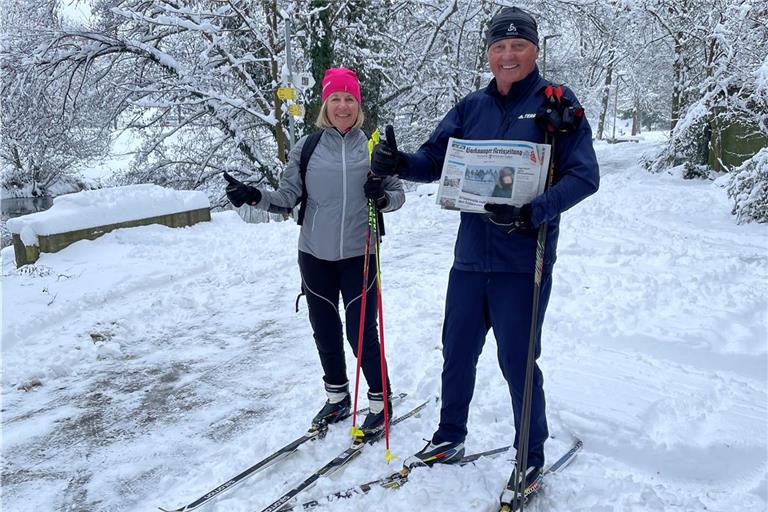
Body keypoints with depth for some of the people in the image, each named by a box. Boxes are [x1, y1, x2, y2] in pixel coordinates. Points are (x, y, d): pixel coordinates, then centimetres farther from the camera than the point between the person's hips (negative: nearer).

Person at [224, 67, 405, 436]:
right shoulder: (306, 148, 0)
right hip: (315, 256, 2)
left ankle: (380, 401, 22)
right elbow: (287, 198, 1)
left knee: (361, 332, -1)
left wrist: (383, 197, -18)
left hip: (359, 255, -2)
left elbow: (398, 194, 4)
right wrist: (254, 197, -16)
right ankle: (337, 398, 34)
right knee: (325, 330, 13)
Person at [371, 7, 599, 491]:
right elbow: (434, 160, 6)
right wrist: (398, 163, -15)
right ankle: (450, 438, 36)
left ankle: (532, 456, 27)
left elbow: (584, 175, -11)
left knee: (517, 360, 4)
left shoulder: (556, 103, -3)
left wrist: (532, 212, -26)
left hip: (523, 260, -4)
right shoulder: (471, 107, 10)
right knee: (457, 351, 14)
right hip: (471, 255, 5)